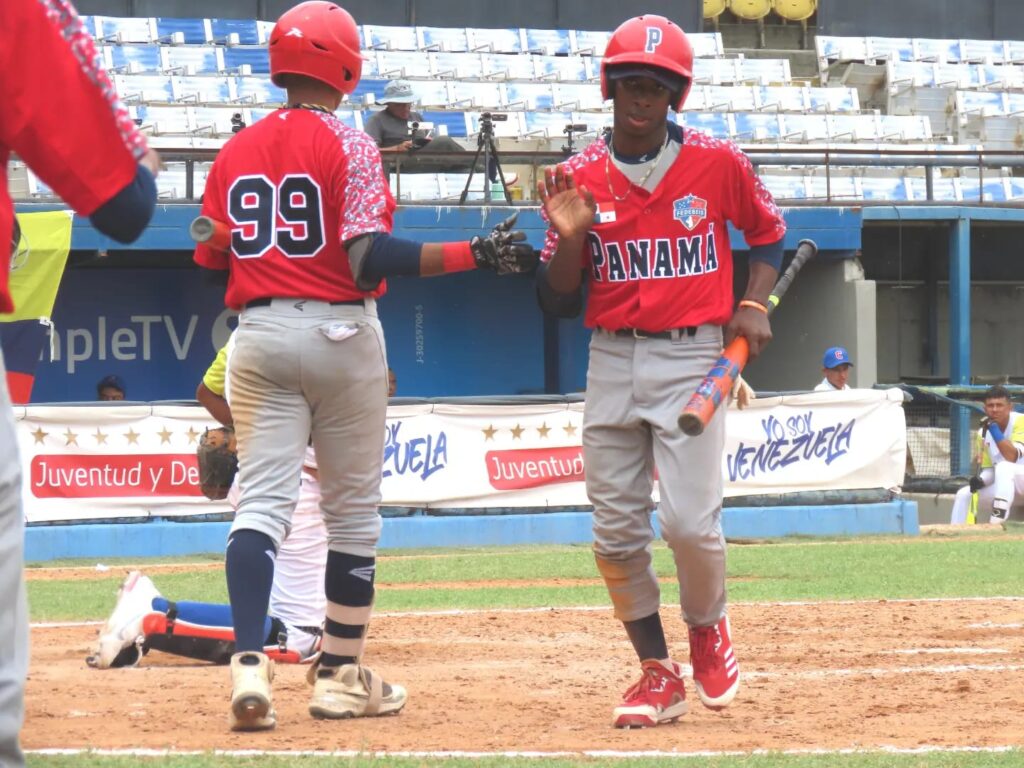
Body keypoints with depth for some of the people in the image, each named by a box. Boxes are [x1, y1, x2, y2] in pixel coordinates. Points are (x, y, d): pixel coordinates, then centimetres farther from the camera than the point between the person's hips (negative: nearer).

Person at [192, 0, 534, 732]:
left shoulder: (236, 152, 6)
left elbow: (210, 258, 9)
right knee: (353, 508, 10)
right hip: (340, 334, -3)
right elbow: (369, 258, -19)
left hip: (258, 336, 3)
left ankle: (250, 664, -21)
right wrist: (474, 255, -20)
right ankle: (340, 675, 16)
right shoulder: (348, 146, -8)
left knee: (262, 500, -2)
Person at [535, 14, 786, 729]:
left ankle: (708, 628, 17)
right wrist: (571, 236, -14)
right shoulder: (579, 178, 2)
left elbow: (770, 234, 13)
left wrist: (754, 304, -3)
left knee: (690, 520, -14)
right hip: (612, 364, 3)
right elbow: (558, 301, 4)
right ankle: (659, 673, 15)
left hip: (693, 358, -3)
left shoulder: (717, 162, -3)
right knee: (616, 533, 1)